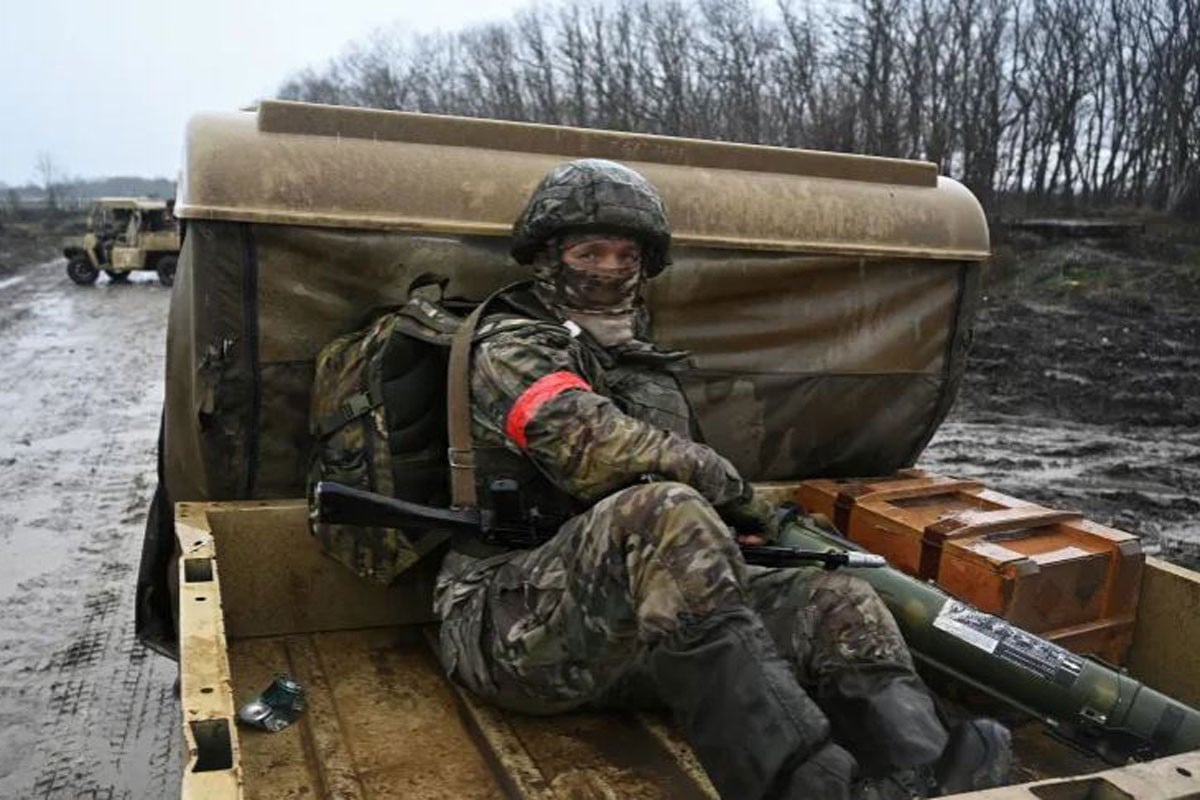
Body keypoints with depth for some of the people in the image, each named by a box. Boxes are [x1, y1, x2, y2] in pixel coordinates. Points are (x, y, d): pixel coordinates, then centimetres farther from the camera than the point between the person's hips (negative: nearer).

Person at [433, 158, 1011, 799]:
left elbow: (692, 483, 26)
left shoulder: (648, 369, 24)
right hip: (516, 625, -7)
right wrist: (732, 492, -5)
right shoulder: (509, 346, -1)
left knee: (835, 604, -12)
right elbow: (600, 452, -18)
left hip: (643, 638, 7)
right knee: (663, 512, -35)